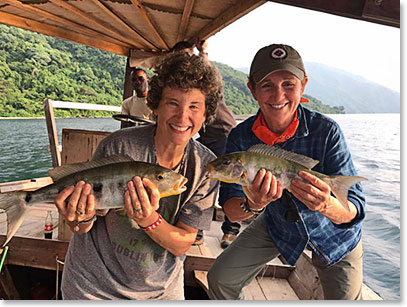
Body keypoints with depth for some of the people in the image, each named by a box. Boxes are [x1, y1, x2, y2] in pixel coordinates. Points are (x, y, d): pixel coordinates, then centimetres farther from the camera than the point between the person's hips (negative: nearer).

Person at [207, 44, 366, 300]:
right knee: (220, 279, 3)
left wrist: (327, 205, -50)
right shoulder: (241, 137, -21)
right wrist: (252, 205, -43)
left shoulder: (326, 130, -28)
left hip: (334, 234, -1)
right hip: (278, 226, 2)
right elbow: (231, 212, -21)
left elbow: (355, 211, -27)